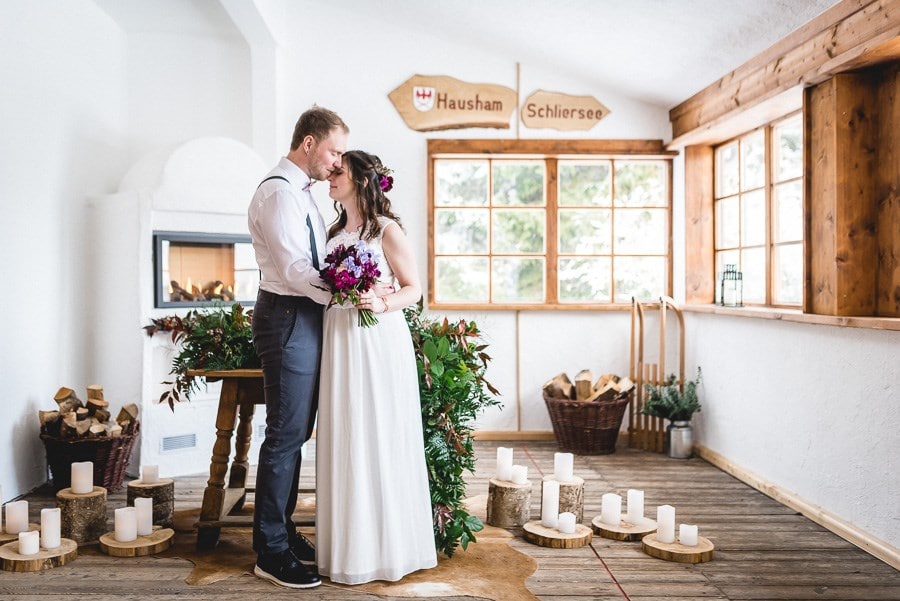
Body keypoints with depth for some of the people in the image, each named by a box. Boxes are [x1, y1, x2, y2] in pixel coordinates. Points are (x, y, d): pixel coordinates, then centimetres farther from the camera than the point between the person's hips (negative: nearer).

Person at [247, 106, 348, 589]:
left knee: (296, 431, 15)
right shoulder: (279, 192, -14)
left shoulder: (299, 191, 18)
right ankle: (271, 553, 6)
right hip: (287, 318, -10)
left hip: (303, 318, 10)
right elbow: (294, 269, -21)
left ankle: (282, 531, 27)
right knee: (286, 433, -5)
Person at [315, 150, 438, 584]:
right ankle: (348, 544, 20)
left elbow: (413, 288, -4)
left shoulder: (386, 230, -4)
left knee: (379, 441, -1)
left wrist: (382, 303, -20)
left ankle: (386, 547, 12)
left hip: (379, 342, -6)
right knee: (344, 443, 8)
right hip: (339, 343, 7)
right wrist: (330, 293, 3)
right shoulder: (335, 232, 16)